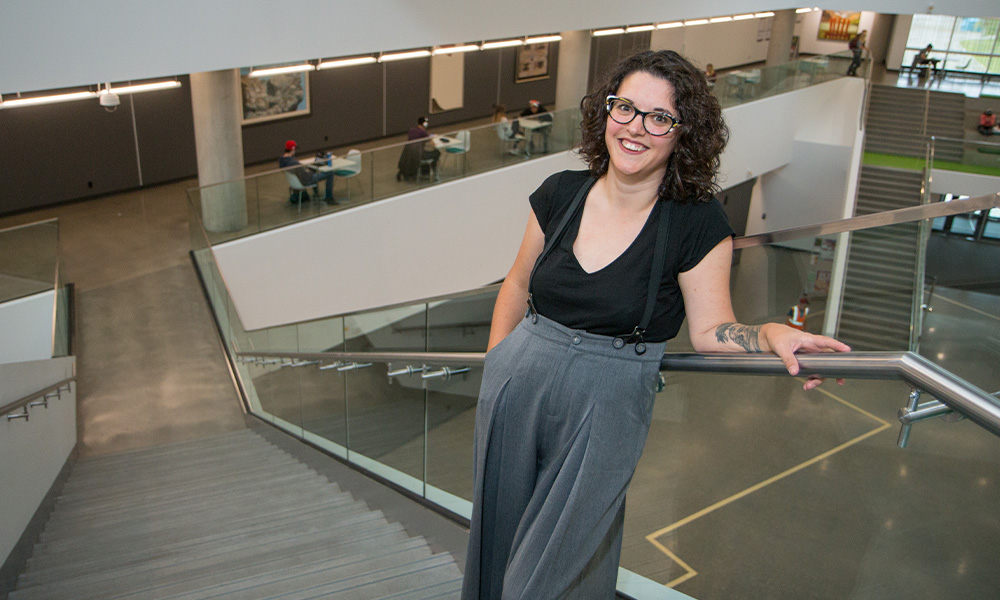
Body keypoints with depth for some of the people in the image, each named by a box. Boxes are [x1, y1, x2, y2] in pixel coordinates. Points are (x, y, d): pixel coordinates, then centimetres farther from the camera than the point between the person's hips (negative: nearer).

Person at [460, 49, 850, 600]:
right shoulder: (560, 193, -1)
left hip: (606, 409, -4)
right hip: (517, 385, 4)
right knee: (498, 529, 22)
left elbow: (710, 329, -8)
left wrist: (769, 335, -27)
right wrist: (495, 362, 8)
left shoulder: (698, 223, -11)